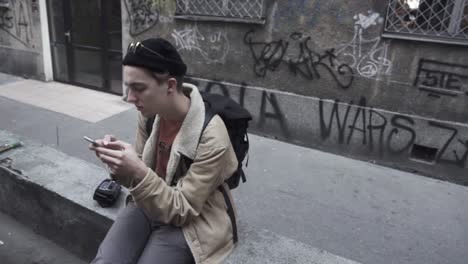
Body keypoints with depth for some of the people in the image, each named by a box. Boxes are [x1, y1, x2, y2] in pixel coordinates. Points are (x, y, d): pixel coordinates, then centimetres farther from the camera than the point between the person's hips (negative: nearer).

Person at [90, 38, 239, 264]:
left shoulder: (211, 137, -27)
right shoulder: (150, 113, -8)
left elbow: (182, 210, -21)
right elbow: (141, 170, 5)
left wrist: (138, 173, -34)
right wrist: (121, 163, -18)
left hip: (188, 222, -4)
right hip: (147, 205, 5)